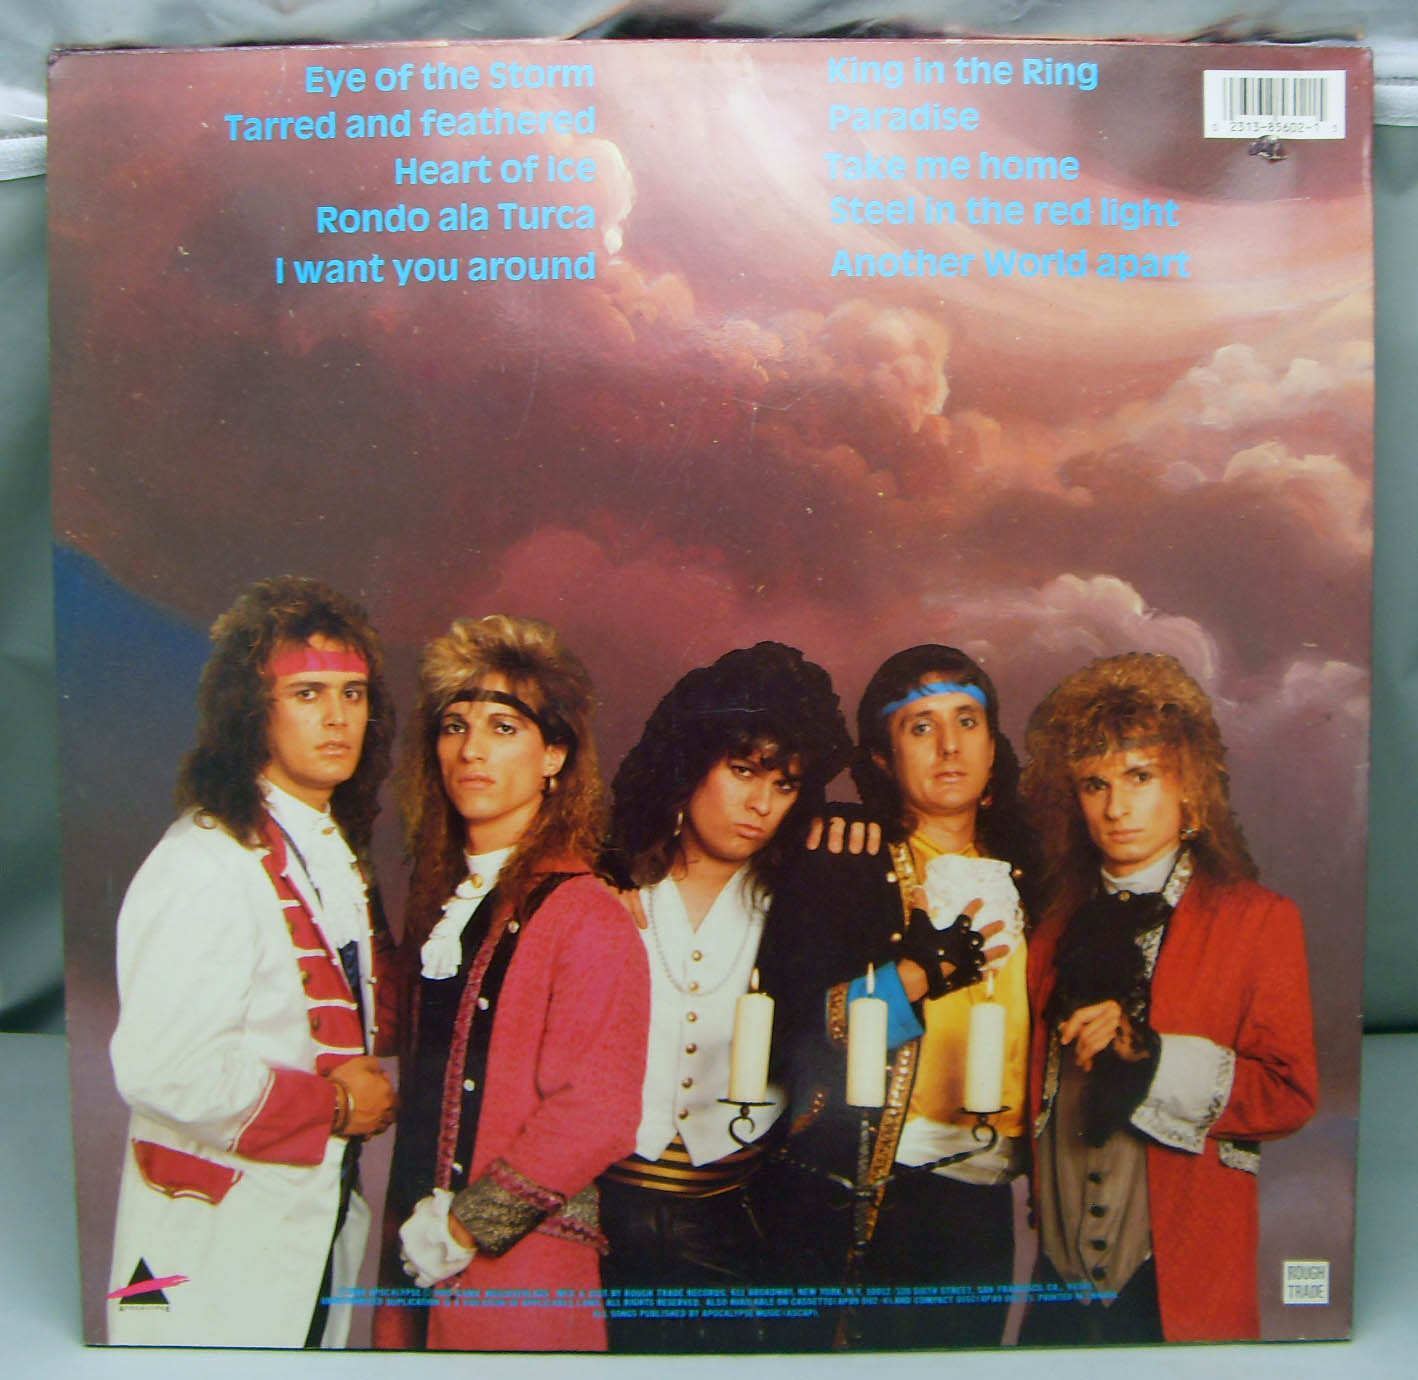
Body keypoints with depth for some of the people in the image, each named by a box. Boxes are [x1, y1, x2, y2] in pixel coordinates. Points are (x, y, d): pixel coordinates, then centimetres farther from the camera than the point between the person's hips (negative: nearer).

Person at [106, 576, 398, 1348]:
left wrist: (372, 1087, 0)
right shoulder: (205, 864, -20)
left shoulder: (338, 854, 7)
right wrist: (336, 1103, -17)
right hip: (213, 1254, -8)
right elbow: (160, 1068, -28)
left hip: (320, 1228, 8)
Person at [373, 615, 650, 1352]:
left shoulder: (585, 916, -16)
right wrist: (412, 1224, 6)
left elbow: (594, 1118, -19)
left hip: (518, 1274, -6)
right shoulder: (436, 899, 6)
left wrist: (463, 1227, -13)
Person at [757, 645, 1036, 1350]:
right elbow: (788, 1038, -16)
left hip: (981, 1204, 4)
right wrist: (925, 967, -22)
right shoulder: (836, 866, -6)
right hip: (851, 1205, -4)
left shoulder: (1019, 874, 7)